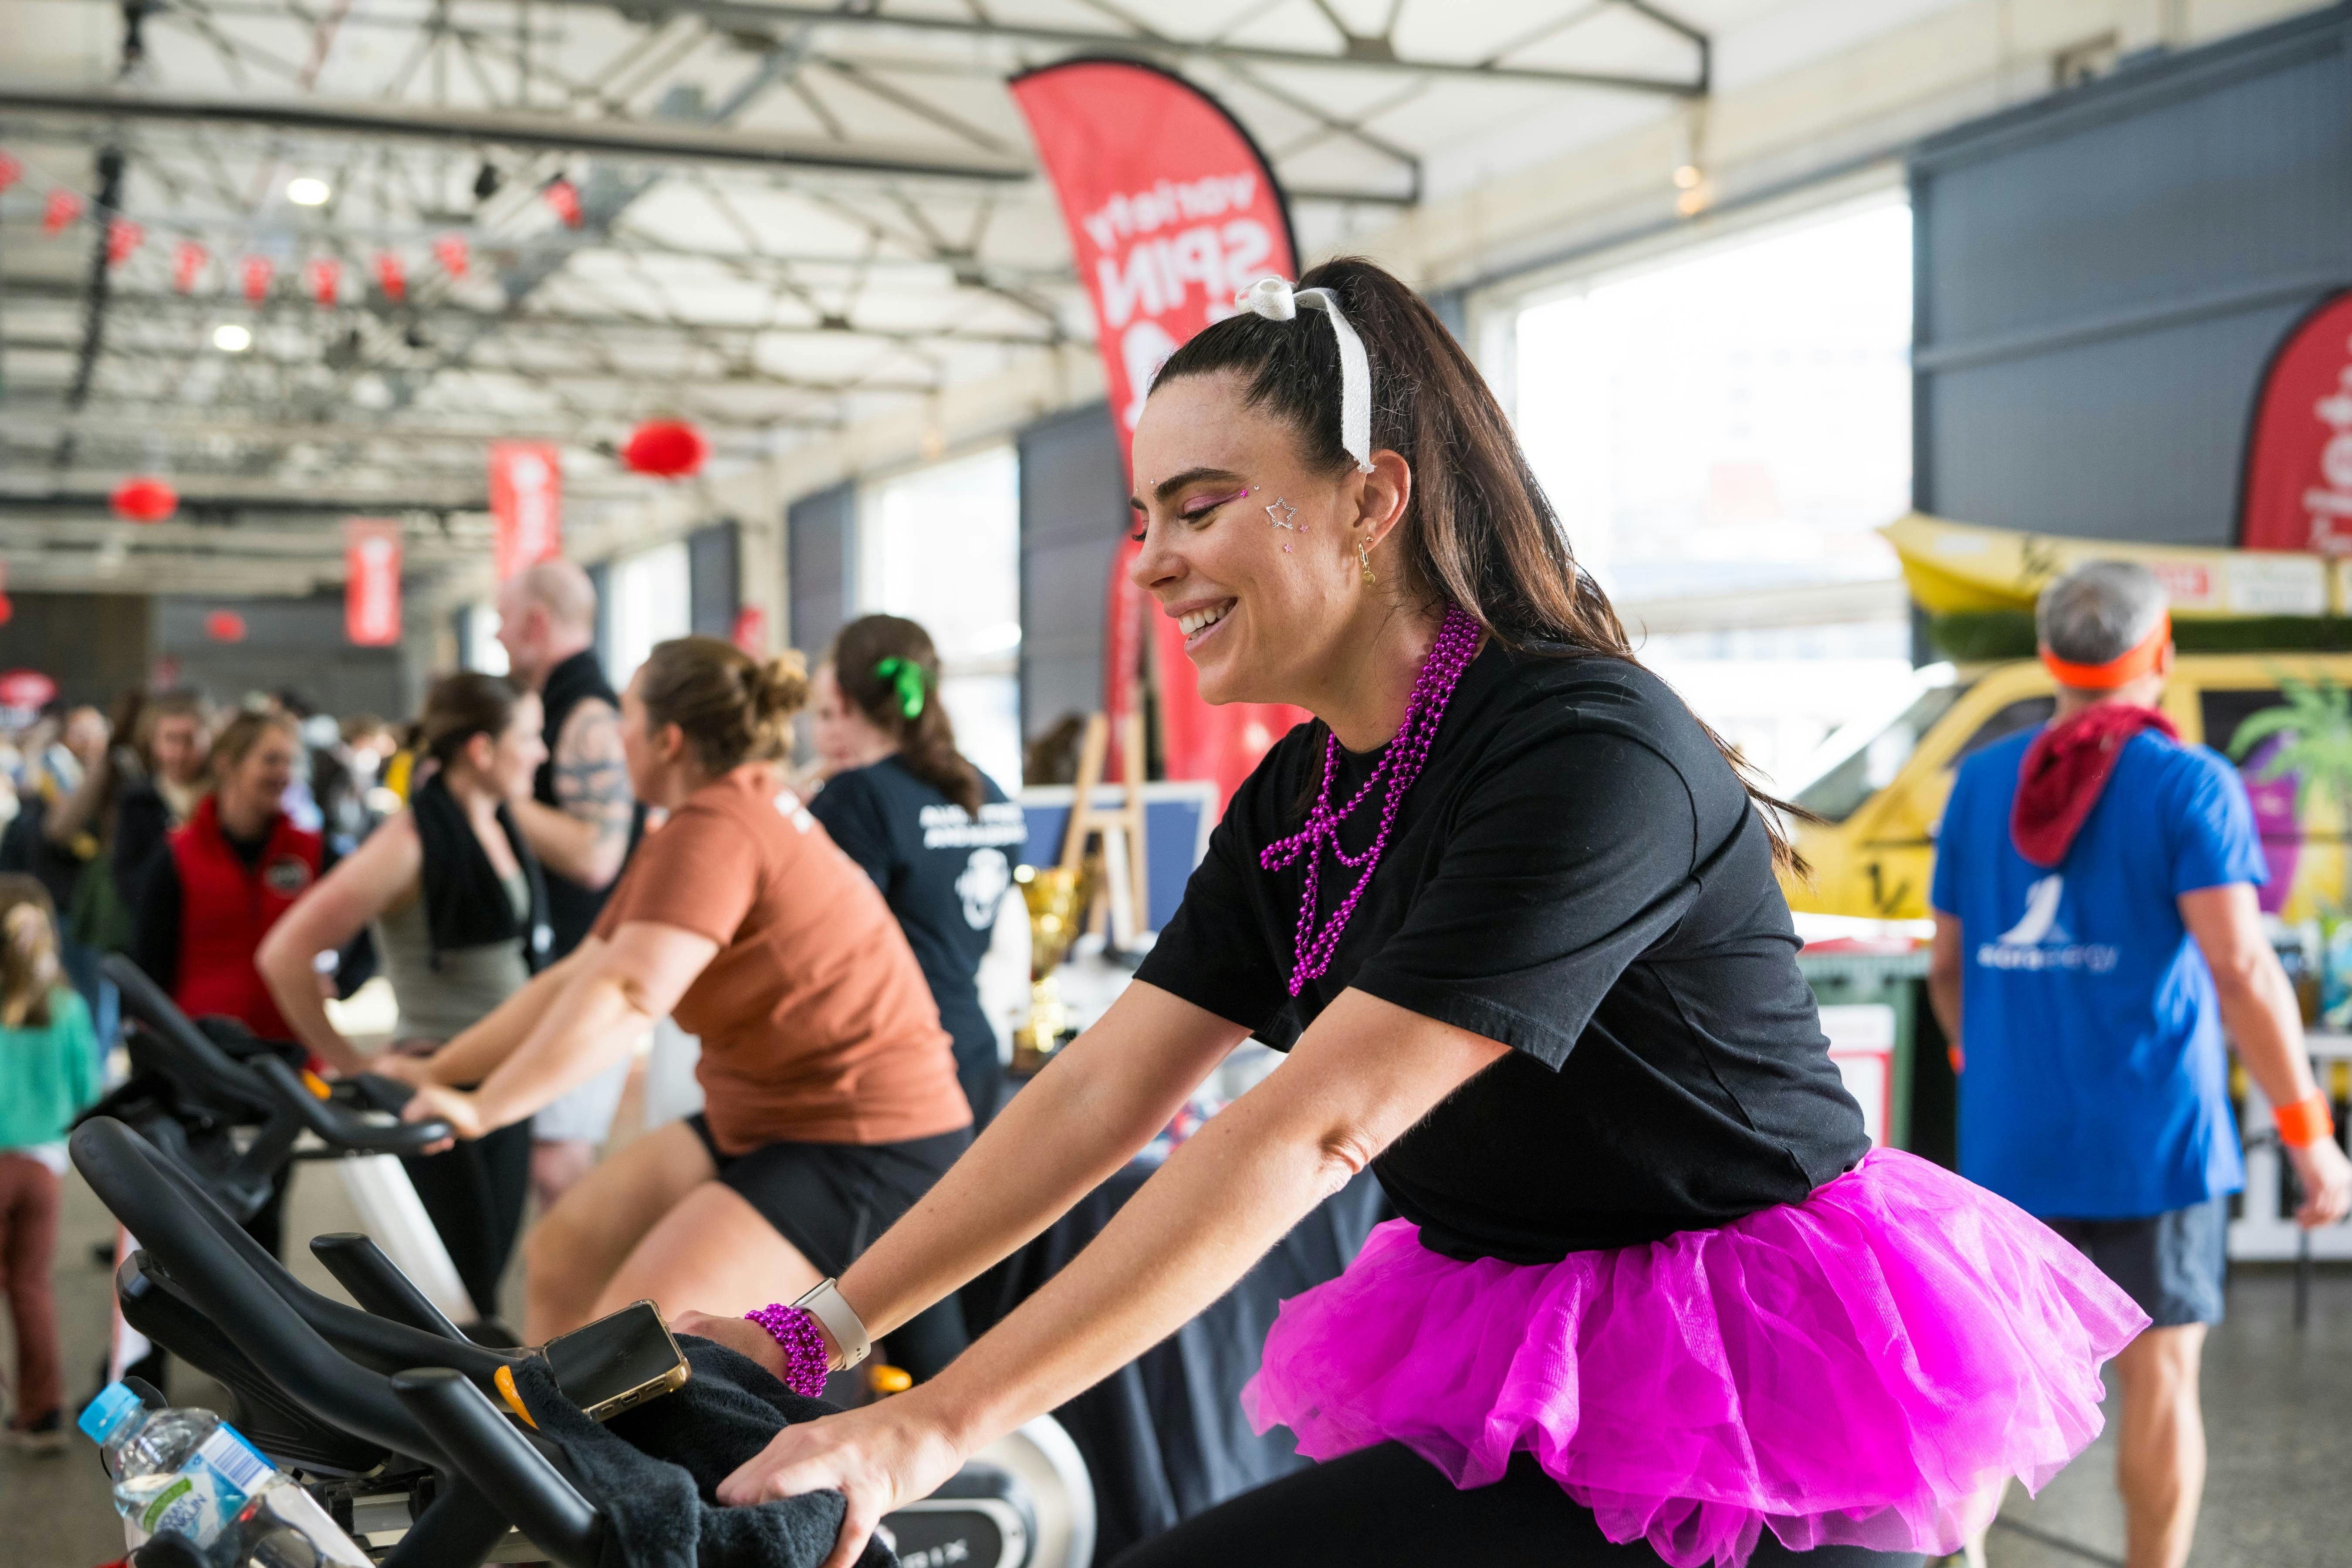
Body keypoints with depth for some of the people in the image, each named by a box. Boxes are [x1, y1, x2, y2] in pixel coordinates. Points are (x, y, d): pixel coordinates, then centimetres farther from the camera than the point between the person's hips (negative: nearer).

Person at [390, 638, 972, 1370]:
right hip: (763, 1119, 10)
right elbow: (575, 979, 12)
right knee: (564, 1249, 8)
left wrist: (484, 1108, -30)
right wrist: (437, 1072, 10)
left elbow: (625, 997, -30)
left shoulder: (713, 829, -18)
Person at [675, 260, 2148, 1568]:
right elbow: (1103, 1089, 3)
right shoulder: (1301, 799, 5)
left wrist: (936, 1428, -30)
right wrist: (810, 1334, -3)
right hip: (1538, 1387, 8)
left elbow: (1309, 1127, -29)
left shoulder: (1590, 753, -23)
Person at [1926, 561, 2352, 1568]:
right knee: (2160, 1375, 7)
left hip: (2010, 1137, 4)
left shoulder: (1982, 785, 6)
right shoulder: (2189, 785, -8)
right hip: (2151, 1138, -4)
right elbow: (2239, 968, -16)